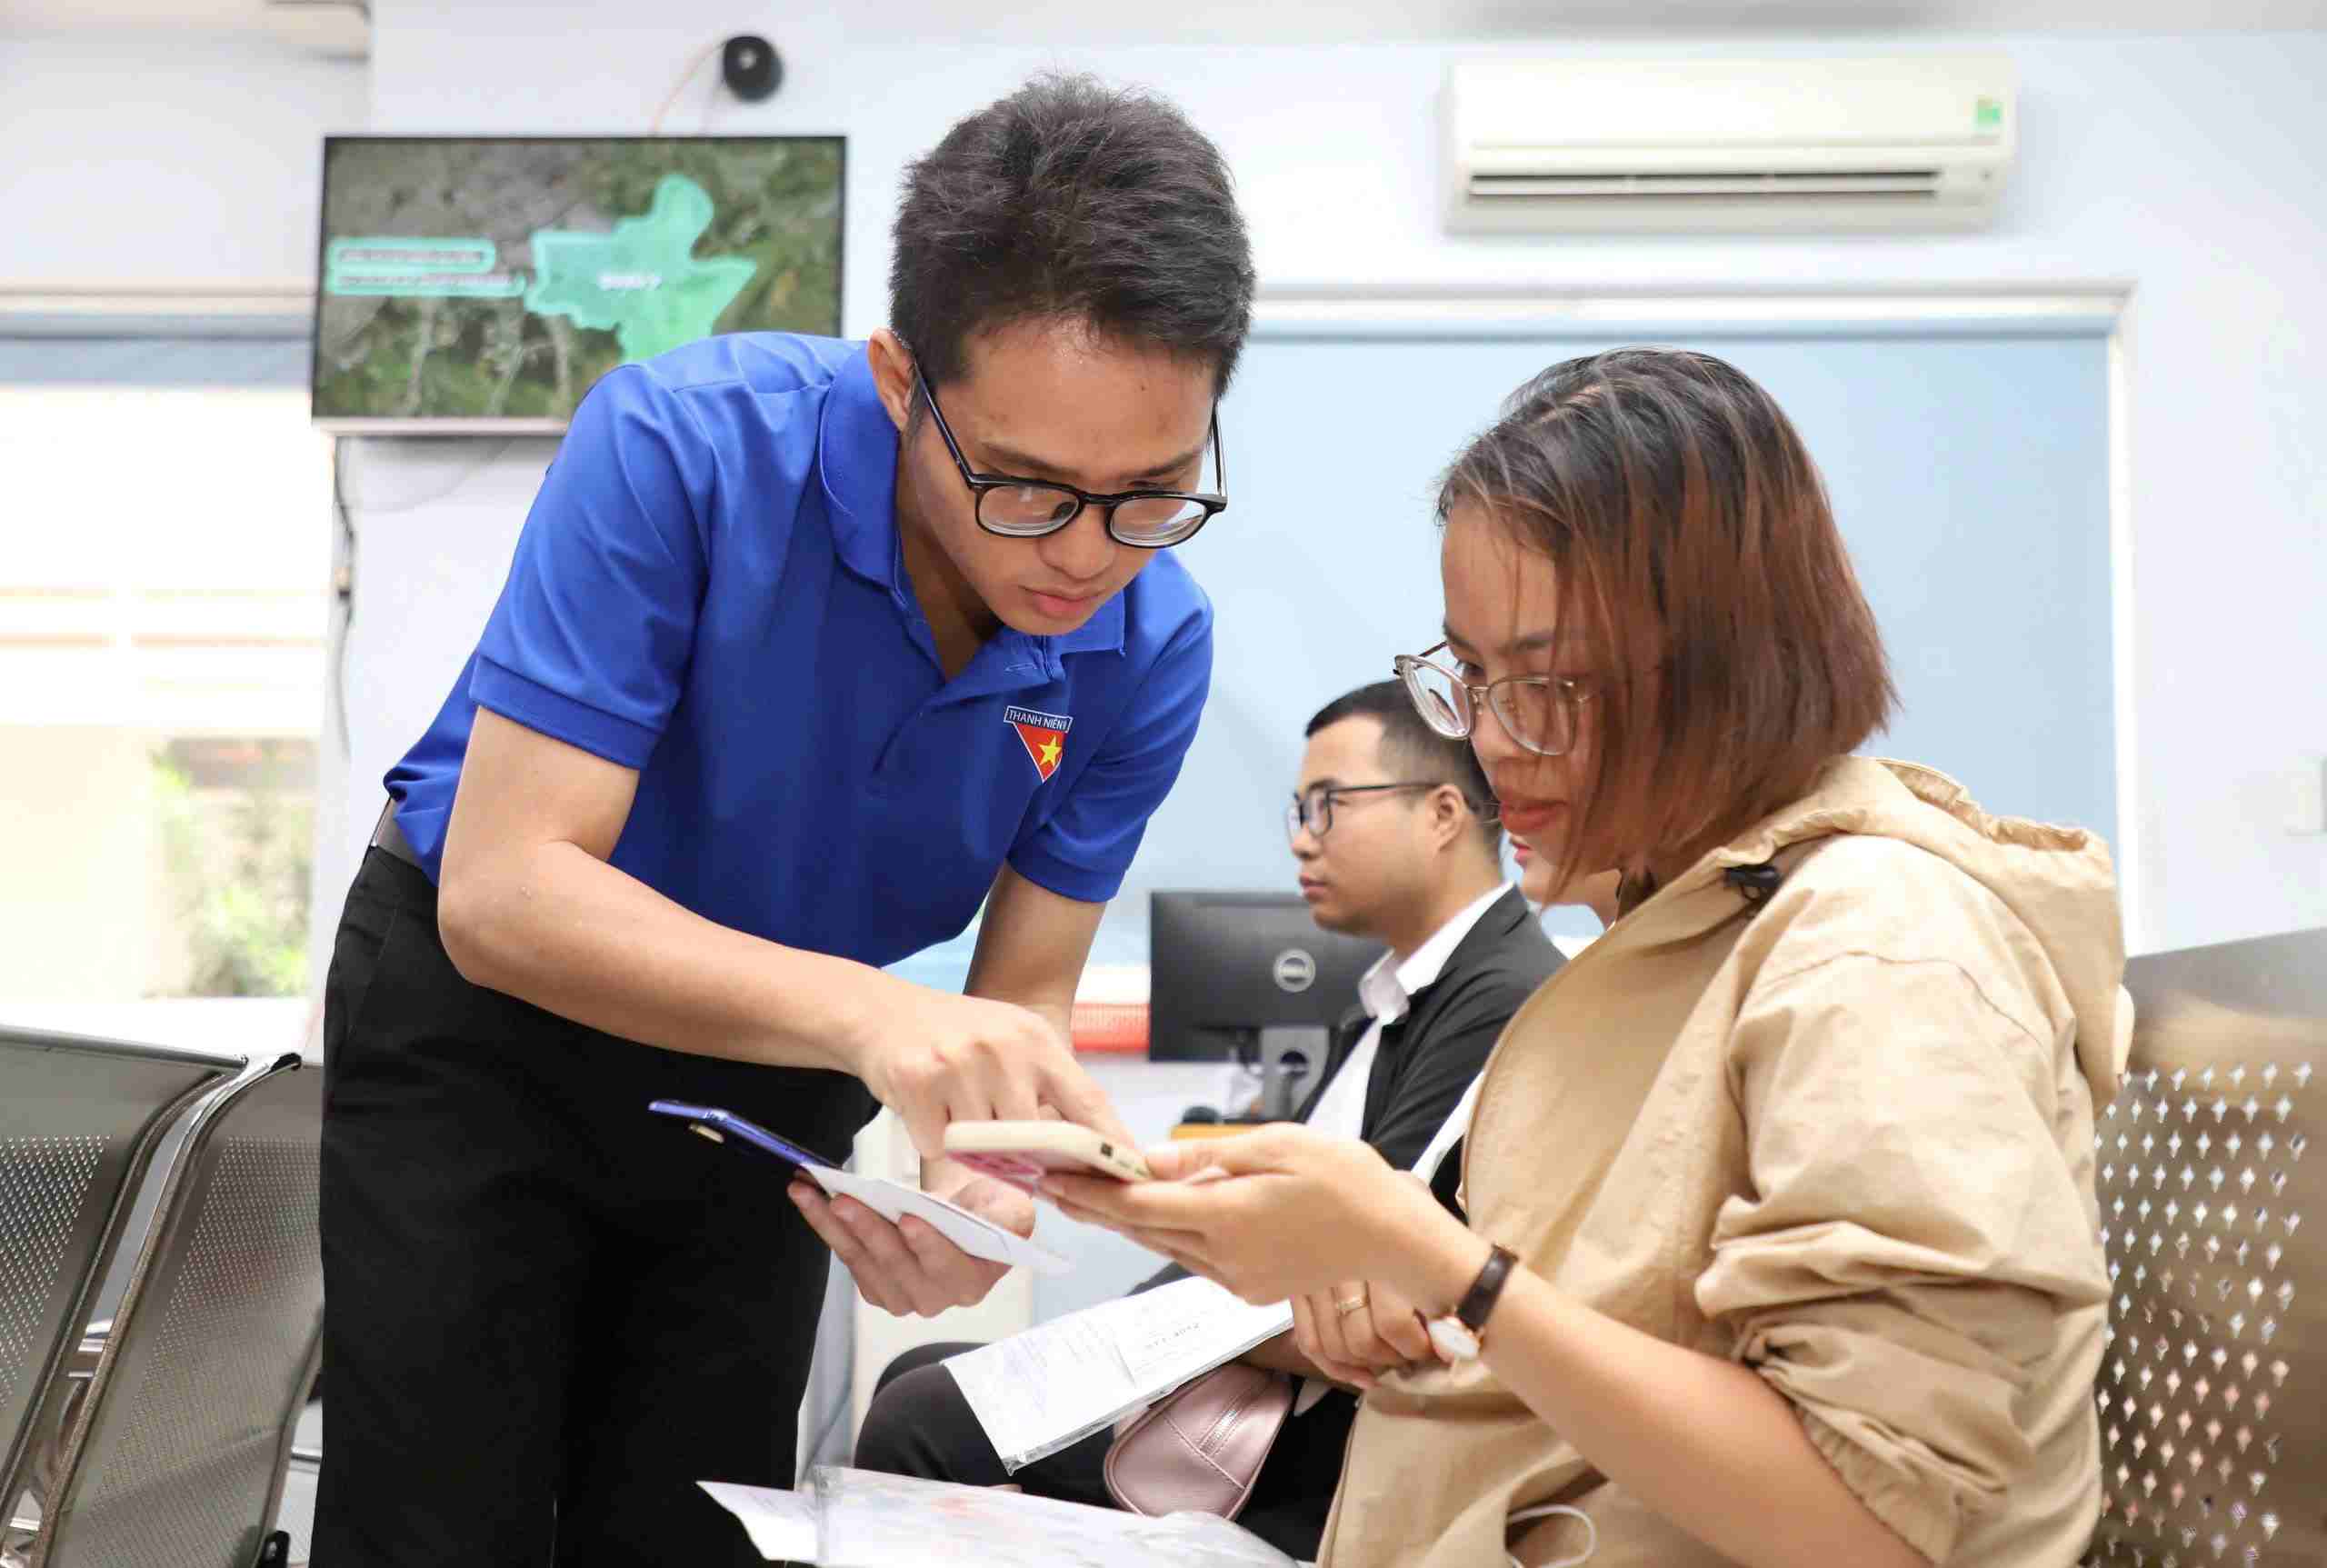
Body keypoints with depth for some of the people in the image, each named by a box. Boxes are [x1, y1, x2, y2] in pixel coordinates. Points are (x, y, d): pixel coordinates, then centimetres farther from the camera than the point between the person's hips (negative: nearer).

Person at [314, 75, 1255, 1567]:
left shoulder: (1152, 646, -20)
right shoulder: (684, 447, -31)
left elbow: (1022, 1000, -12)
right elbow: (504, 891, -34)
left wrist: (977, 1192, -36)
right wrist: (860, 1010, -49)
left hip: (775, 1067, 3)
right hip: (489, 1011, -3)